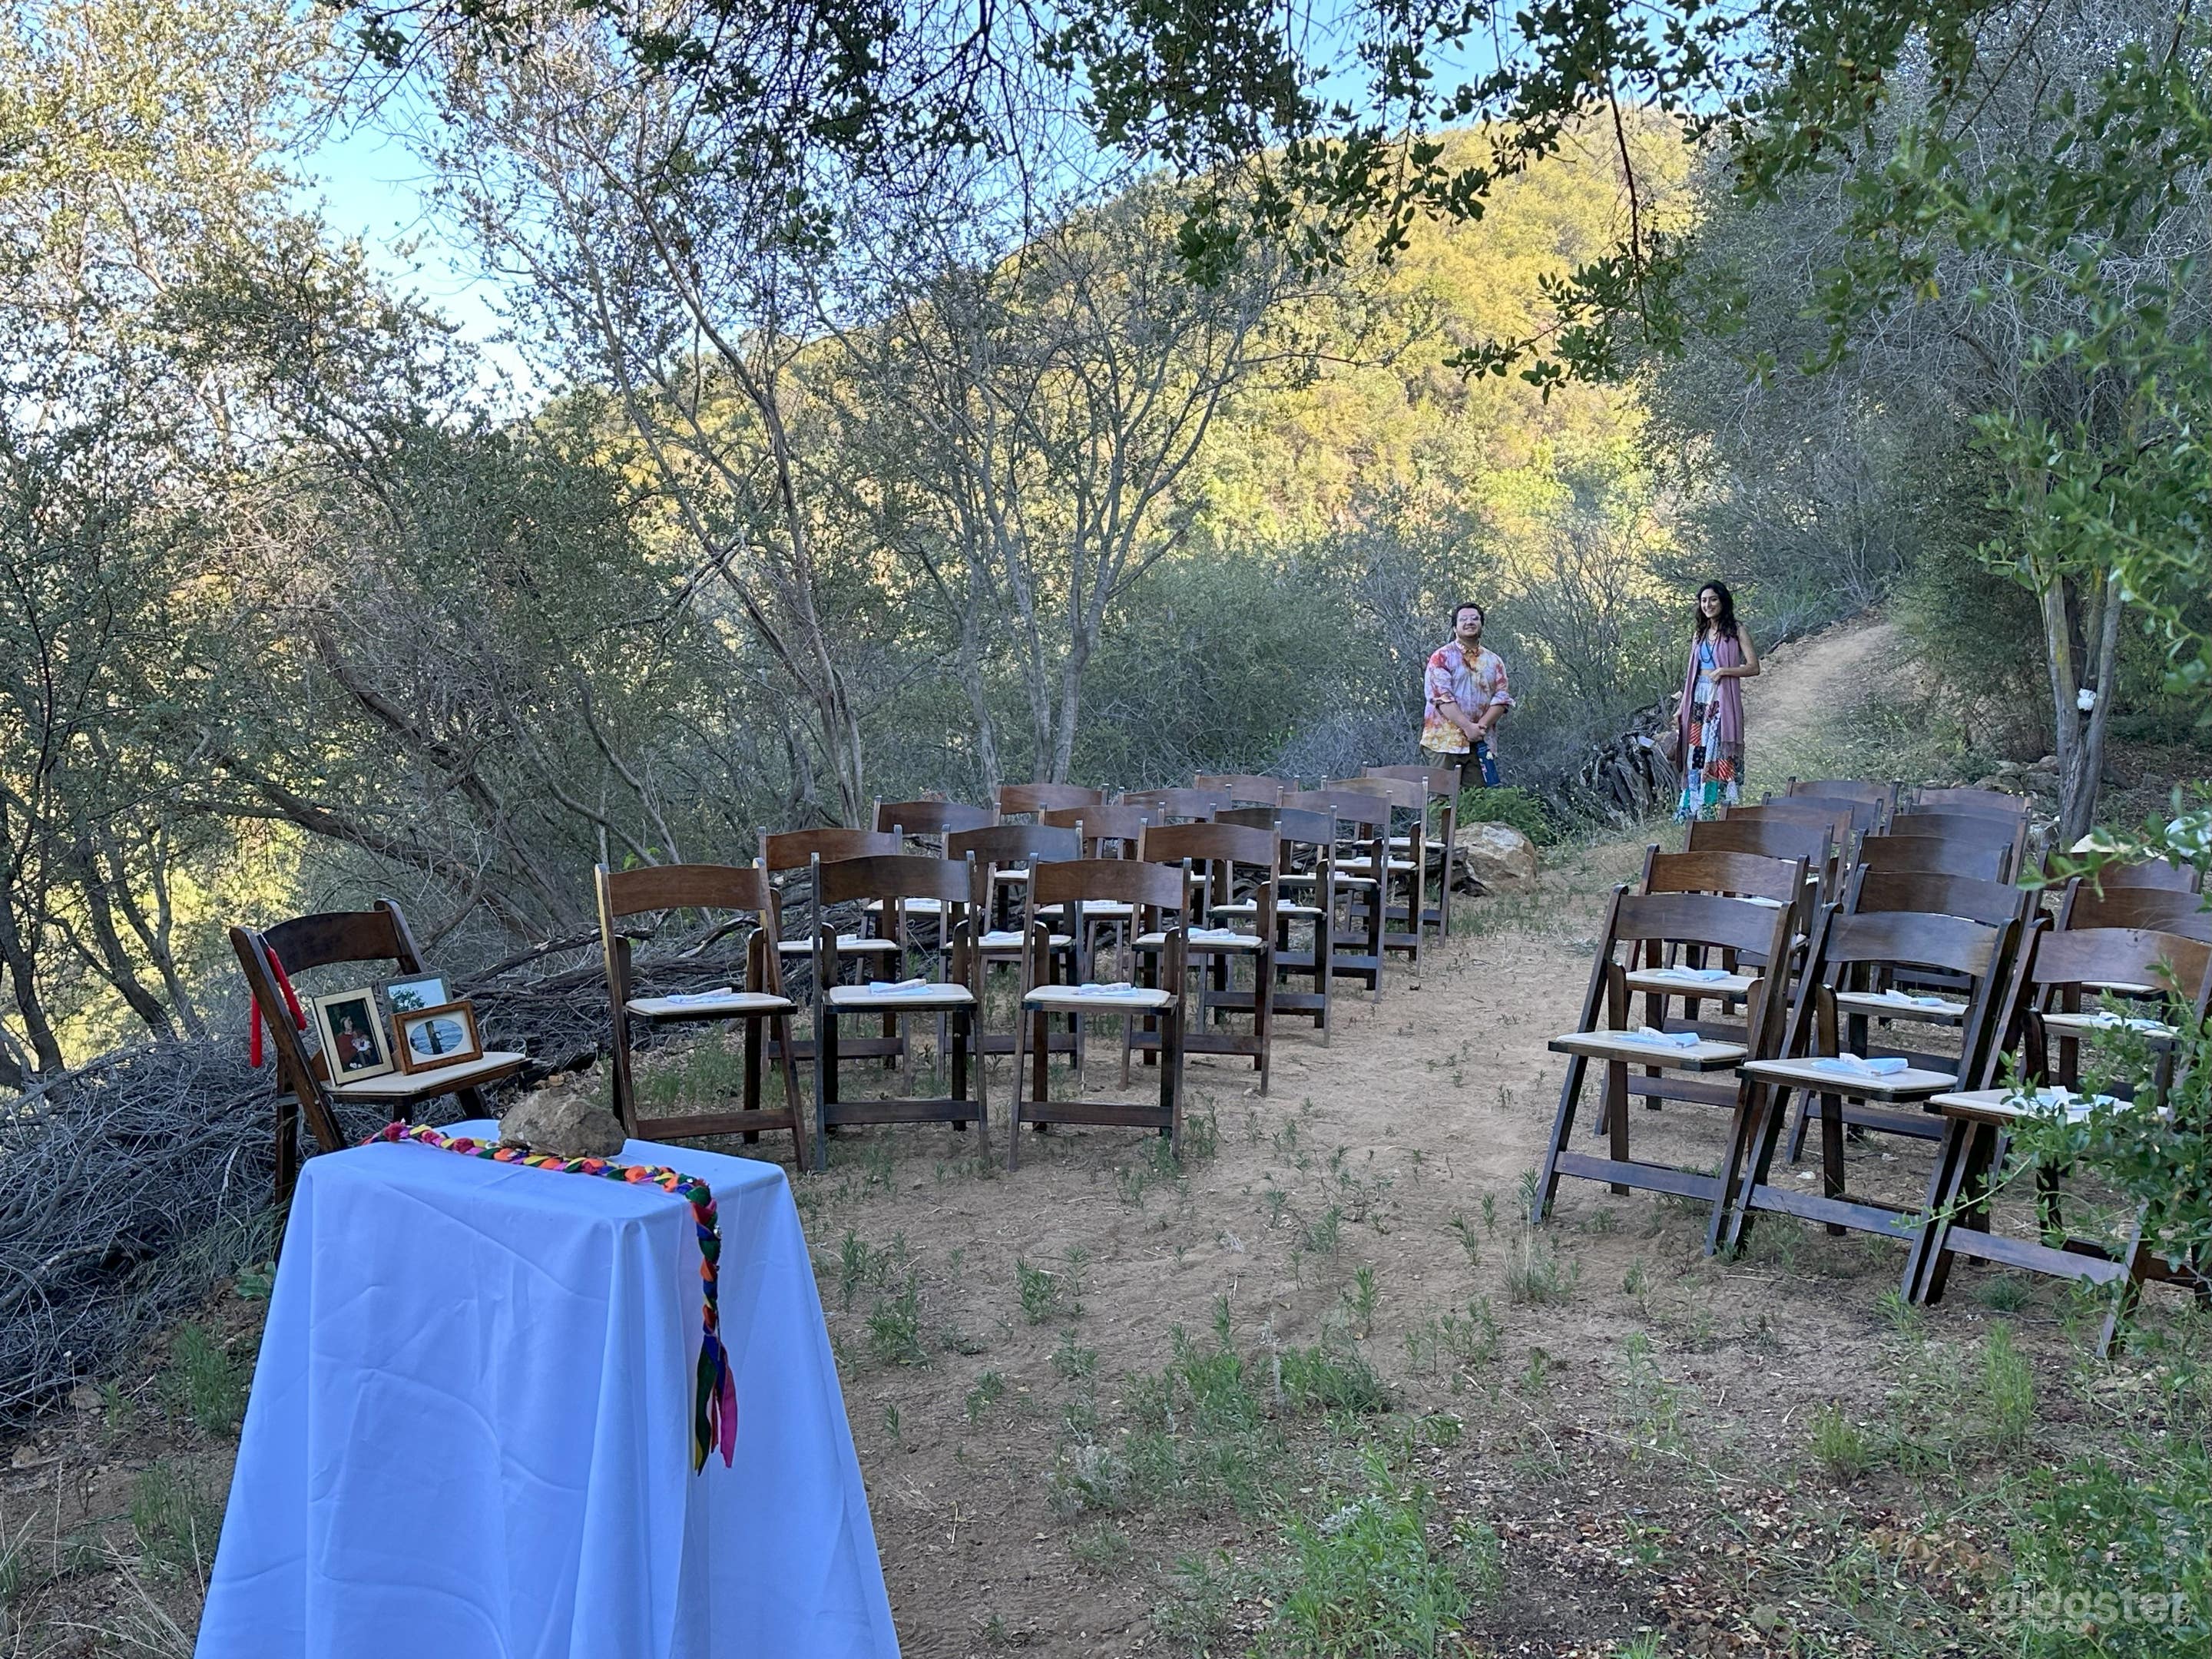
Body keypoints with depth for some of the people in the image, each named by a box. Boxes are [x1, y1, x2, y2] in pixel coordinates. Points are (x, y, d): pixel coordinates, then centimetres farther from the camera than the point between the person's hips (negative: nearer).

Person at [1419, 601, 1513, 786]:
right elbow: (1442, 697, -9)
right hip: (1444, 742, -4)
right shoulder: (1441, 657, 2)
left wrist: (1481, 726, -11)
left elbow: (1502, 698, 7)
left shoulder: (1493, 661, 15)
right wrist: (1468, 727, -18)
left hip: (1481, 744, 4)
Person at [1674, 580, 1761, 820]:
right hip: (1698, 701, 5)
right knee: (1696, 757, 4)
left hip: (1723, 701, -5)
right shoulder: (1699, 633, 16)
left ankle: (1719, 808, -6)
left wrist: (1723, 670, -16)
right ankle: (1693, 811, 7)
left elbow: (1754, 668, -6)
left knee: (1717, 757, -8)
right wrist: (1682, 708, 15)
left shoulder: (1737, 631, 0)